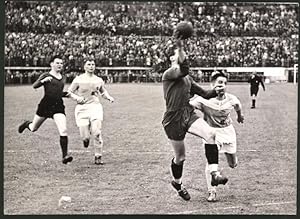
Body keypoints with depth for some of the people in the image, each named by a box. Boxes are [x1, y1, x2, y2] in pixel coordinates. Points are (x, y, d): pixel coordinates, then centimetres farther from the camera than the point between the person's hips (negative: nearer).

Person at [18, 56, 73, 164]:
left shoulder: (62, 78, 14)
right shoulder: (46, 75, -2)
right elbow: (34, 86, -17)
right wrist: (43, 81, -32)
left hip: (58, 105, 3)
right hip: (46, 104, -3)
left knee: (63, 131, -15)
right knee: (33, 128, 14)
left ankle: (65, 155, -14)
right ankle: (27, 124, 51)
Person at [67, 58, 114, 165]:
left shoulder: (98, 80, 10)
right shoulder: (78, 79, 0)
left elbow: (103, 91, 27)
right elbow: (69, 92, 4)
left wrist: (109, 97, 8)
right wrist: (77, 98, -13)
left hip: (95, 106, 2)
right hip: (82, 108, -1)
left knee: (97, 133, -13)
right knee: (85, 135, -8)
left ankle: (98, 156, 1)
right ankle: (86, 139, 33)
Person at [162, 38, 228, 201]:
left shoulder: (188, 79, 17)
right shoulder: (168, 74, -7)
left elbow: (204, 94, 21)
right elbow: (183, 70, -29)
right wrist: (180, 48, -36)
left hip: (188, 114, 6)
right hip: (173, 119, -6)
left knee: (210, 134, -22)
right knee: (180, 156, 4)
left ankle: (214, 174, -24)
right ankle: (177, 183, 35)